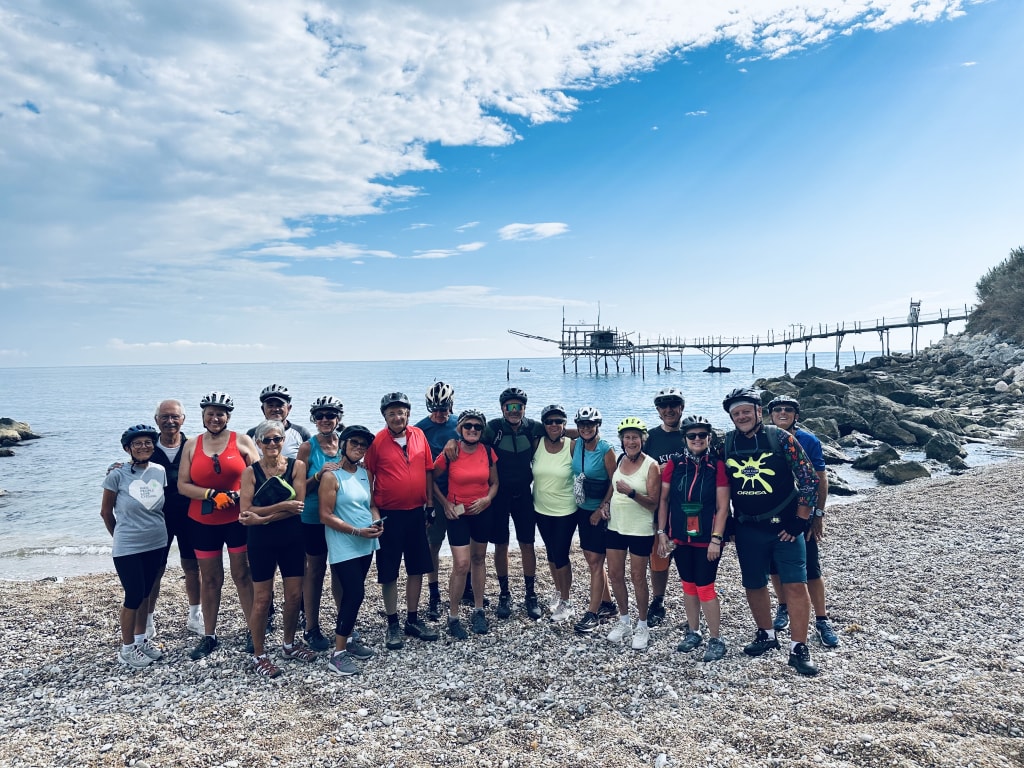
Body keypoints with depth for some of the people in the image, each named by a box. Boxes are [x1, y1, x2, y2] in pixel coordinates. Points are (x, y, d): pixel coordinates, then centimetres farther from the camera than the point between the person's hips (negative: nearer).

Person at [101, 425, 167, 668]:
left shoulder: (160, 472, -1)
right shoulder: (117, 475, -12)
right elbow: (105, 512, -1)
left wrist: (154, 529, 14)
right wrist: (121, 536, 10)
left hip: (157, 544, 4)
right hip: (128, 548, -4)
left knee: (145, 593, 15)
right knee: (134, 596, 1)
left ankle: (141, 639, 32)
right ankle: (127, 649, 18)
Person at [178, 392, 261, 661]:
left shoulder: (242, 441, -2)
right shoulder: (192, 445, 3)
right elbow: (183, 485, -2)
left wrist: (236, 496, -20)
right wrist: (212, 495, -16)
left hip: (238, 520, -2)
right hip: (202, 523, 2)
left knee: (243, 575, 5)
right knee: (210, 579, 12)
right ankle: (209, 636, 23)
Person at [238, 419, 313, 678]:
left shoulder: (296, 466, -4)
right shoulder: (251, 471, -6)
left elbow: (298, 505, -13)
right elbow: (246, 511, -15)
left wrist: (262, 518, -20)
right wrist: (282, 506, -22)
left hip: (292, 538, 2)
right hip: (261, 541, -2)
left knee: (295, 595, 10)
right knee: (262, 598, 5)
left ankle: (289, 644, 32)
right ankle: (259, 656, 21)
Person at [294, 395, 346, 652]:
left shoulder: (345, 443, 2)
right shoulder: (308, 447, -7)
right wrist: (319, 476, -23)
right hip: (314, 519, -3)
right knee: (316, 570, 8)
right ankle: (312, 629, 21)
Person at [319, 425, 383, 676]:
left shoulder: (366, 473, 8)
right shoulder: (331, 476, -12)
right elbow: (326, 516, -15)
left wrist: (377, 521, -6)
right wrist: (357, 531, -19)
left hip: (366, 545, 7)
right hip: (343, 546, -6)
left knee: (353, 593, 15)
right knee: (354, 595, -10)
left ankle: (348, 639, 30)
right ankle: (338, 654, 1)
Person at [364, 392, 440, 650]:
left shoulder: (419, 435, 1)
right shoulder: (377, 442, -10)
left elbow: (428, 471, 8)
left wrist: (430, 503, 8)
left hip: (416, 512, 4)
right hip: (389, 515, -4)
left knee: (417, 568, 13)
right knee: (389, 572, 6)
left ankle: (413, 619, 27)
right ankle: (393, 624, 20)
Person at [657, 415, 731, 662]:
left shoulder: (717, 465, -9)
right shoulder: (674, 464, -1)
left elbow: (722, 507, -9)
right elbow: (664, 499, 5)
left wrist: (716, 539, -12)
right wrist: (661, 532, 2)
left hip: (707, 539, -3)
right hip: (680, 537, 4)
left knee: (705, 588, -1)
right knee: (688, 585, 15)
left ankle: (716, 639, 15)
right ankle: (693, 632, 30)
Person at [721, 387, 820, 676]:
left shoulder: (781, 439, -8)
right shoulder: (725, 443, 1)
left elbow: (808, 480, -6)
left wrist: (800, 521, -9)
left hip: (784, 527, -3)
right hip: (747, 530, 3)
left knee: (796, 585, -4)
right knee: (754, 586, 12)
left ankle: (798, 649, 6)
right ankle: (766, 635, 32)